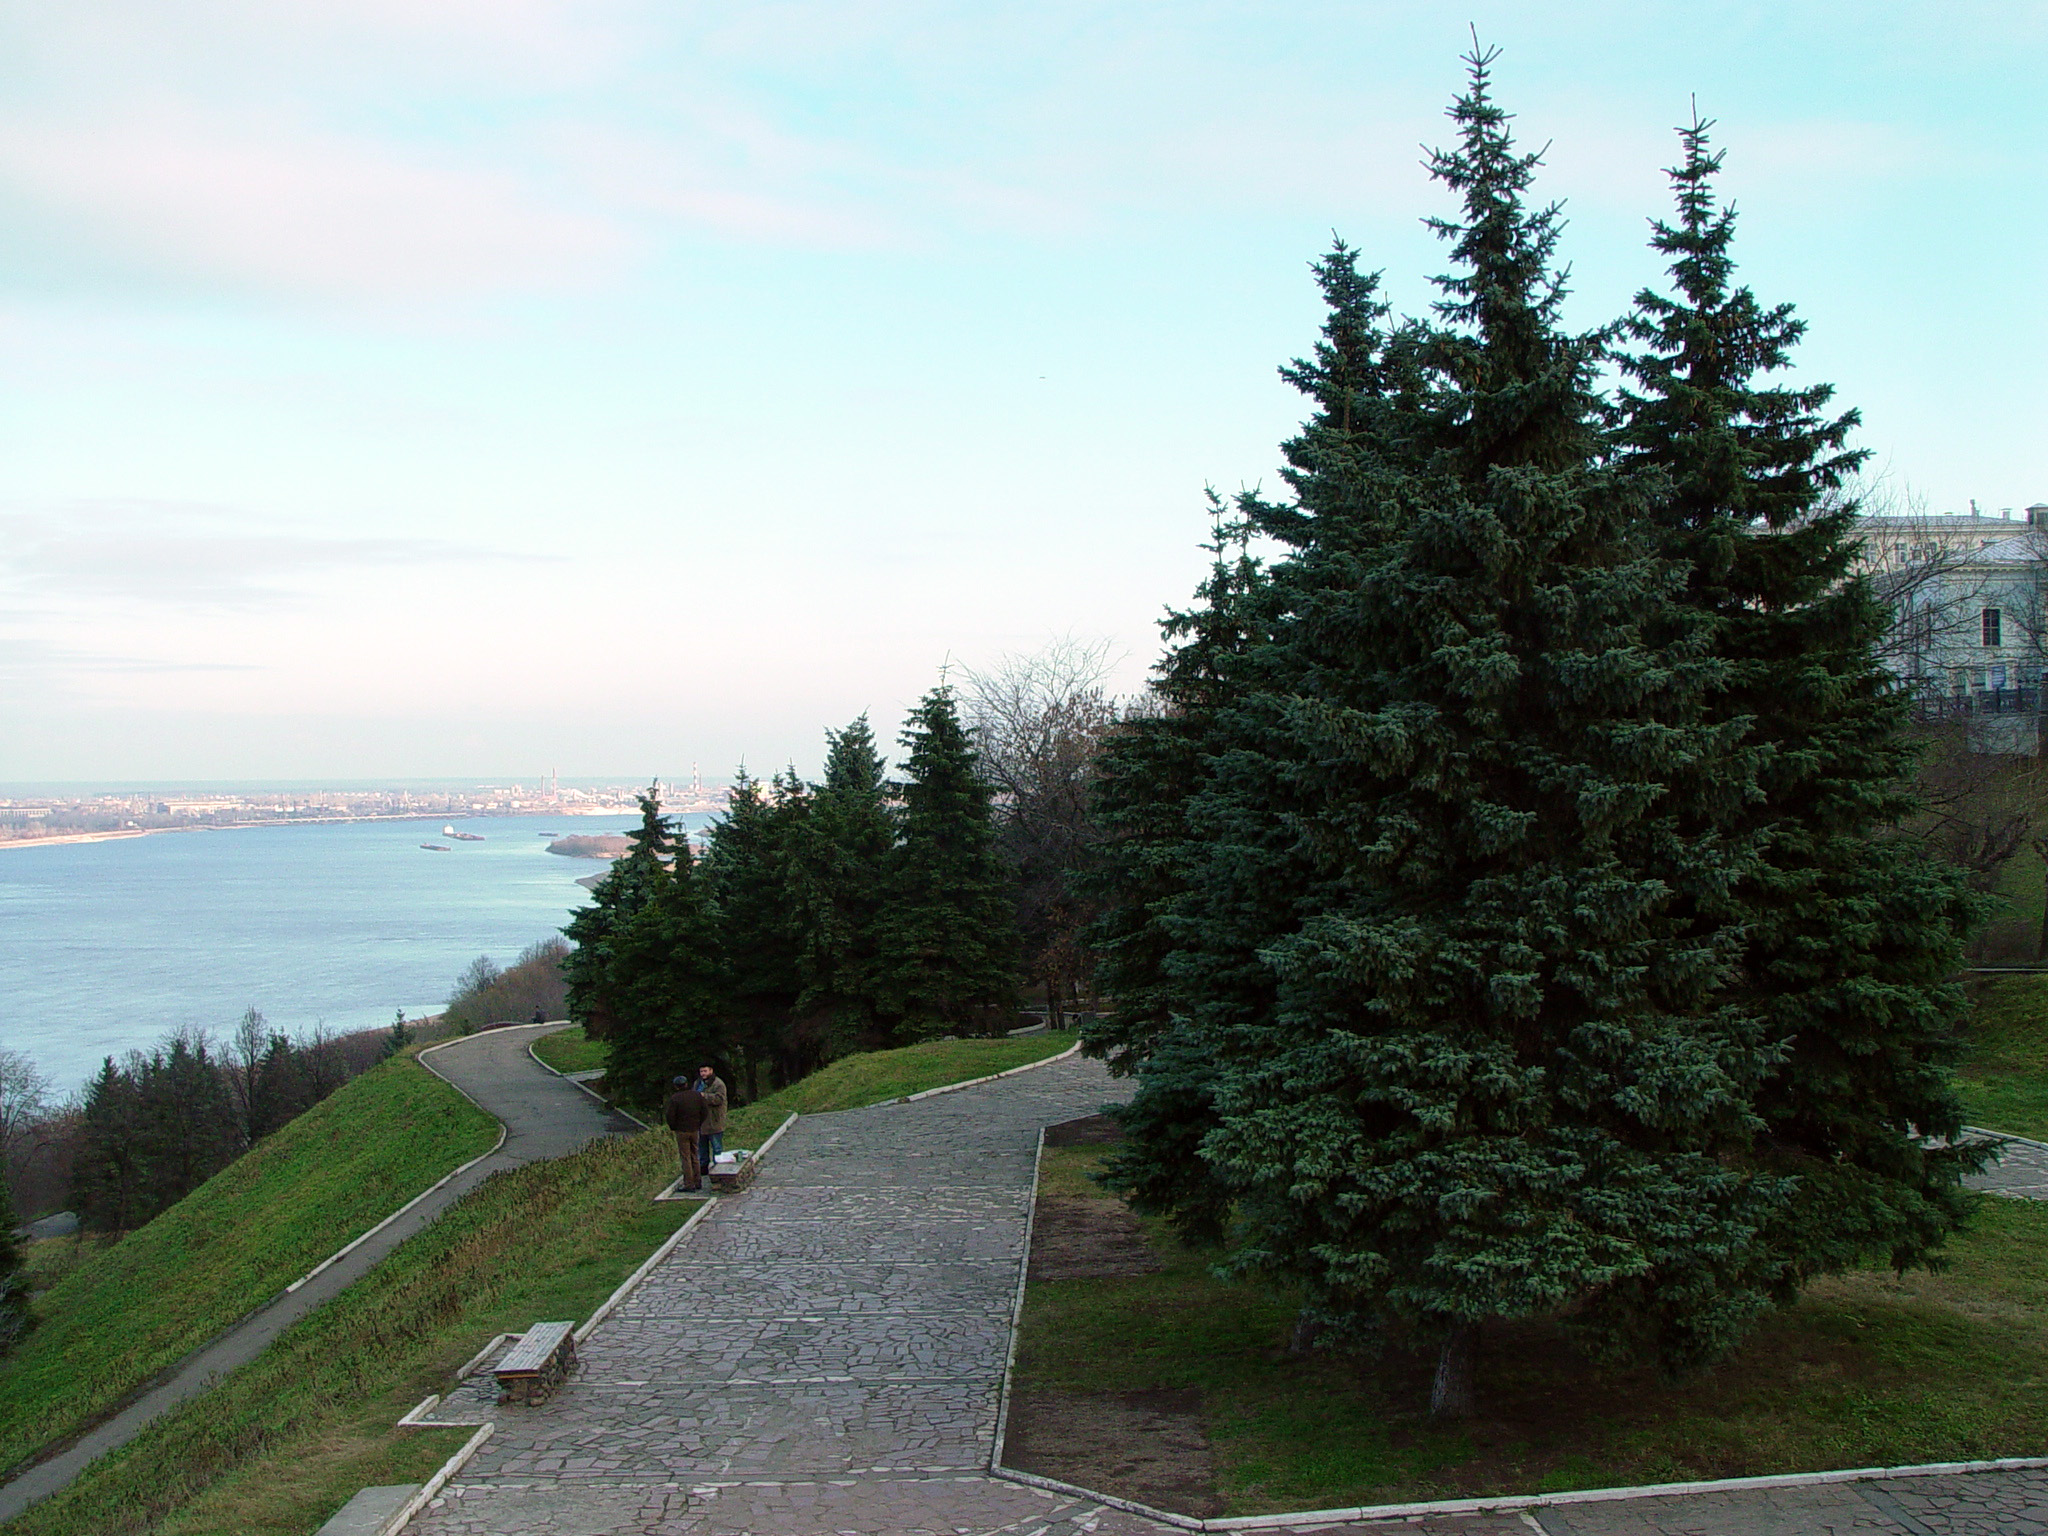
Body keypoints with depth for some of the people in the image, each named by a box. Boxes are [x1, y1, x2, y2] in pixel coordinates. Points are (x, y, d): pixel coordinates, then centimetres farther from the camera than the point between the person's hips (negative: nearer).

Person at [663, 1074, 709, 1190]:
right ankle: (698, 1182, 17)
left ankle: (689, 1184, -2)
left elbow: (669, 1116, -13)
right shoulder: (697, 1095, 2)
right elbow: (705, 1111, 4)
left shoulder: (674, 1098, -13)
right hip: (694, 1130, 5)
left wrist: (673, 1127, 3)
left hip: (682, 1131, -5)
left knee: (685, 1158, -1)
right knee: (694, 1157, 15)